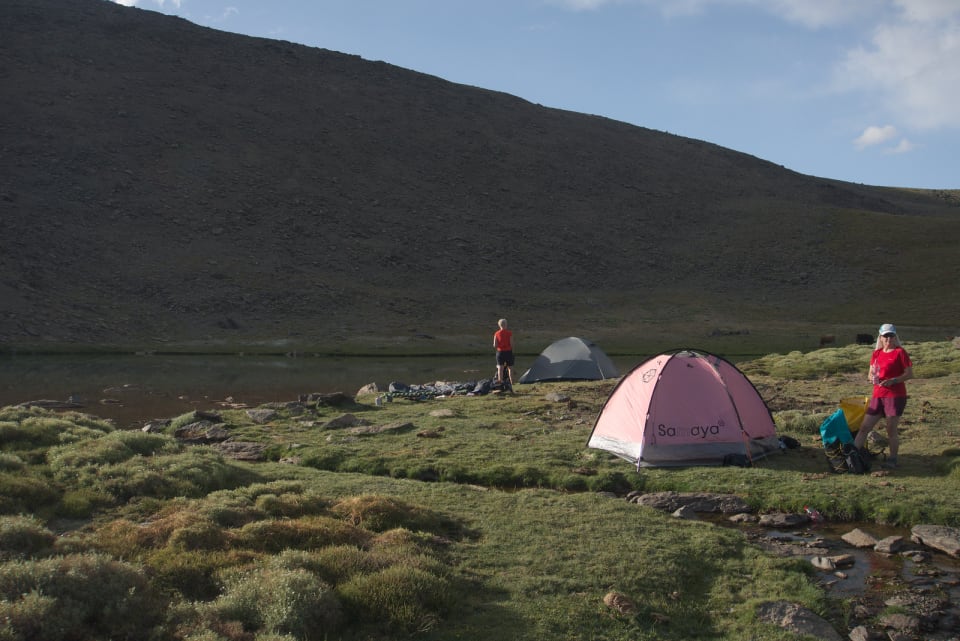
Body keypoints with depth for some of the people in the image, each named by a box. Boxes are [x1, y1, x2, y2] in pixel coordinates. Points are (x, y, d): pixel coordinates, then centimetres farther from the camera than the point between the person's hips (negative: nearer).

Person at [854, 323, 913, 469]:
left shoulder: (900, 352, -4)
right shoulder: (876, 353, 12)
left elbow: (910, 374, -7)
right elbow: (871, 373, 16)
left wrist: (893, 381, -20)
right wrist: (873, 378, -7)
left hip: (895, 396, -5)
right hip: (877, 395, 6)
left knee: (891, 431, -2)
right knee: (864, 427, 4)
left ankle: (892, 460, 12)